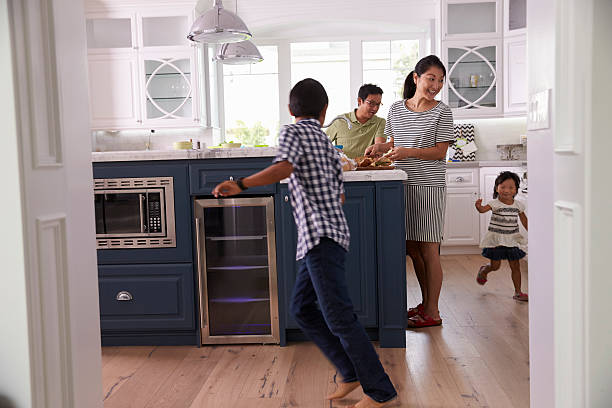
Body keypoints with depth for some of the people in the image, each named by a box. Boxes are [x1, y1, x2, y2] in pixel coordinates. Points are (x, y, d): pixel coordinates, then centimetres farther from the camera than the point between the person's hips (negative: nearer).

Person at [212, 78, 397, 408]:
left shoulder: (292, 132, -1)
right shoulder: (328, 143, 22)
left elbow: (283, 168, -22)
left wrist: (240, 184, -19)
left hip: (320, 234, -9)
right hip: (323, 236, 9)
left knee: (338, 316, -8)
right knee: (302, 308, 14)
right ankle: (352, 373, 17)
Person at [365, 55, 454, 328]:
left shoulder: (442, 113, -2)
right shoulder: (396, 109, 10)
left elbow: (440, 152, -8)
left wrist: (409, 152, -21)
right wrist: (381, 147, 0)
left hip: (429, 186, -5)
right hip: (402, 185, 5)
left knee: (428, 249, -2)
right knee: (411, 248, 12)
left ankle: (432, 312, 8)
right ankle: (426, 301, 29)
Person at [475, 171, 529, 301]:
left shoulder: (518, 205, 1)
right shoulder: (495, 203, -12)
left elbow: (524, 220, 16)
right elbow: (483, 209, -30)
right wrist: (478, 206, -52)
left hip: (512, 240, 4)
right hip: (496, 239, -3)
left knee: (515, 266, 5)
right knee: (495, 265, 2)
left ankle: (518, 292, 16)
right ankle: (483, 271, 37)